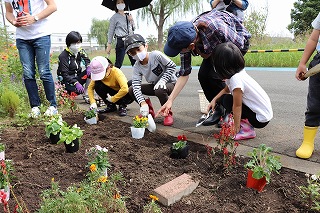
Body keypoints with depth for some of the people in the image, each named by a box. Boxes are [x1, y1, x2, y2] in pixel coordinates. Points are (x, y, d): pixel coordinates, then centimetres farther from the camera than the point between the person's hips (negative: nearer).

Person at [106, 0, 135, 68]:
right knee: (118, 63, -7)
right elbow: (110, 31, 0)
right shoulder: (114, 17, 1)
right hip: (121, 41, -5)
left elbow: (133, 29, 20)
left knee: (135, 62, 5)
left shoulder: (128, 16, 16)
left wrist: (131, 20, 1)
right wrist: (109, 45, -6)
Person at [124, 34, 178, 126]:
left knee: (159, 90, -40)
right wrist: (143, 103, -33)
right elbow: (136, 86, -21)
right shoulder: (137, 67, -12)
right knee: (131, 90, -10)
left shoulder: (156, 55, -24)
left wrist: (163, 80, -25)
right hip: (154, 86, 5)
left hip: (170, 83, -5)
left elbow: (172, 66, -15)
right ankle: (149, 111, 7)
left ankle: (168, 114, -11)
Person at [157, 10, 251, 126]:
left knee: (215, 75, -21)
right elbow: (184, 73, -18)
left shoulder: (215, 28, -43)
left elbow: (238, 45, -24)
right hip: (216, 46, 5)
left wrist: (207, 56, -22)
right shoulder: (185, 39, -24)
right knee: (203, 75, -13)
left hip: (238, 40, -5)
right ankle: (219, 110, 7)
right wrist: (170, 100, -20)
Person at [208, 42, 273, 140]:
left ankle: (247, 130, -6)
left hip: (261, 119, -8)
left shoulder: (236, 79, -27)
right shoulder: (239, 73, -2)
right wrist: (214, 100, 4)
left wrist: (236, 127, -14)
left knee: (227, 100, -12)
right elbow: (226, 90, 16)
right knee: (222, 98, 5)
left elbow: (237, 106, -22)